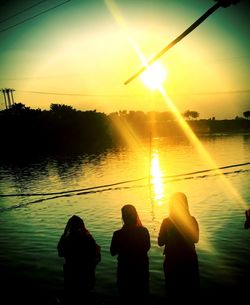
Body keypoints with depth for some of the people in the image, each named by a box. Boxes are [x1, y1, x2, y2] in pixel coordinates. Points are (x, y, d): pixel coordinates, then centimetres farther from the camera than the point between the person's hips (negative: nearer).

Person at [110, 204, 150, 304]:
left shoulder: (118, 234, -24)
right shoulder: (144, 231, -16)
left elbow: (113, 252, -9)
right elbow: (147, 247, 1)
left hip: (125, 270, -2)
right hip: (142, 268, 2)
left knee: (126, 296, 19)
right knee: (141, 295, 24)